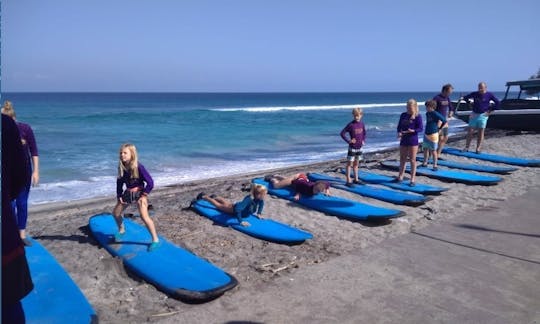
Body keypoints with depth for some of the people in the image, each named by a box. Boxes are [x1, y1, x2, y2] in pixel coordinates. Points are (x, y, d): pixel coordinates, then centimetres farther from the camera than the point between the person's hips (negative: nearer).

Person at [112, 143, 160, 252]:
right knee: (116, 213, 16)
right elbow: (119, 182, 11)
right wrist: (119, 196, 5)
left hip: (139, 192, -7)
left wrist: (144, 196, -17)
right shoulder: (122, 167, -4)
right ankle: (121, 230, 46)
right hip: (128, 193, 7)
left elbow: (150, 183, -21)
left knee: (144, 216, -21)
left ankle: (155, 240, -10)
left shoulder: (138, 167, -23)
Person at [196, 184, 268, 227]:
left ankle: (213, 197, 63)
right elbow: (237, 209, -56)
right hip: (233, 209, -6)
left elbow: (262, 203, 1)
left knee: (225, 201, 34)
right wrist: (241, 222, -54)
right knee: (218, 205, 20)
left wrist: (259, 213, -5)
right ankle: (203, 196, 42)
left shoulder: (258, 198, -25)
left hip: (239, 205, 6)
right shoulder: (248, 199, -48)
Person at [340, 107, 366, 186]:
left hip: (359, 147, 6)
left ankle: (356, 179, 25)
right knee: (350, 163, -1)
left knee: (356, 163, 15)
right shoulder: (351, 125, -14)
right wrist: (349, 141, -18)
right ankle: (348, 181, 1)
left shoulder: (362, 124, 2)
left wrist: (363, 140, 5)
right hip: (352, 148, -6)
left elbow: (364, 133, 18)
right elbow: (342, 133, -15)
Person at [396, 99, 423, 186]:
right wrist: (399, 133, -8)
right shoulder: (403, 115, 8)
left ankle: (413, 179, 7)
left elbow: (421, 128, -10)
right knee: (402, 159, 13)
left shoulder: (417, 116, -7)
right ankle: (400, 177, 23)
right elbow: (399, 126, 12)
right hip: (403, 140, 5)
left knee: (412, 160, 0)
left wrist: (413, 131, -27)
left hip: (413, 141, -5)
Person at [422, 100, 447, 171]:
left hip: (433, 135, -7)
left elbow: (445, 122, -12)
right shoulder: (427, 113, 6)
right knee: (425, 149, 13)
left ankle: (435, 165, 8)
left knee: (433, 150, 0)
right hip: (426, 134, 7)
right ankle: (425, 162, 25)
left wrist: (439, 128, -9)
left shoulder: (436, 114, -16)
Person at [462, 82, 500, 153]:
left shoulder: (489, 95, -2)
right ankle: (466, 147, 9)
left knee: (481, 132, 1)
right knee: (470, 131, 1)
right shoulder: (474, 94, 4)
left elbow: (498, 102, 1)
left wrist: (490, 110, -3)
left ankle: (478, 149, 8)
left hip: (483, 115, -2)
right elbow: (466, 97, 19)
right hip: (474, 114, 2)